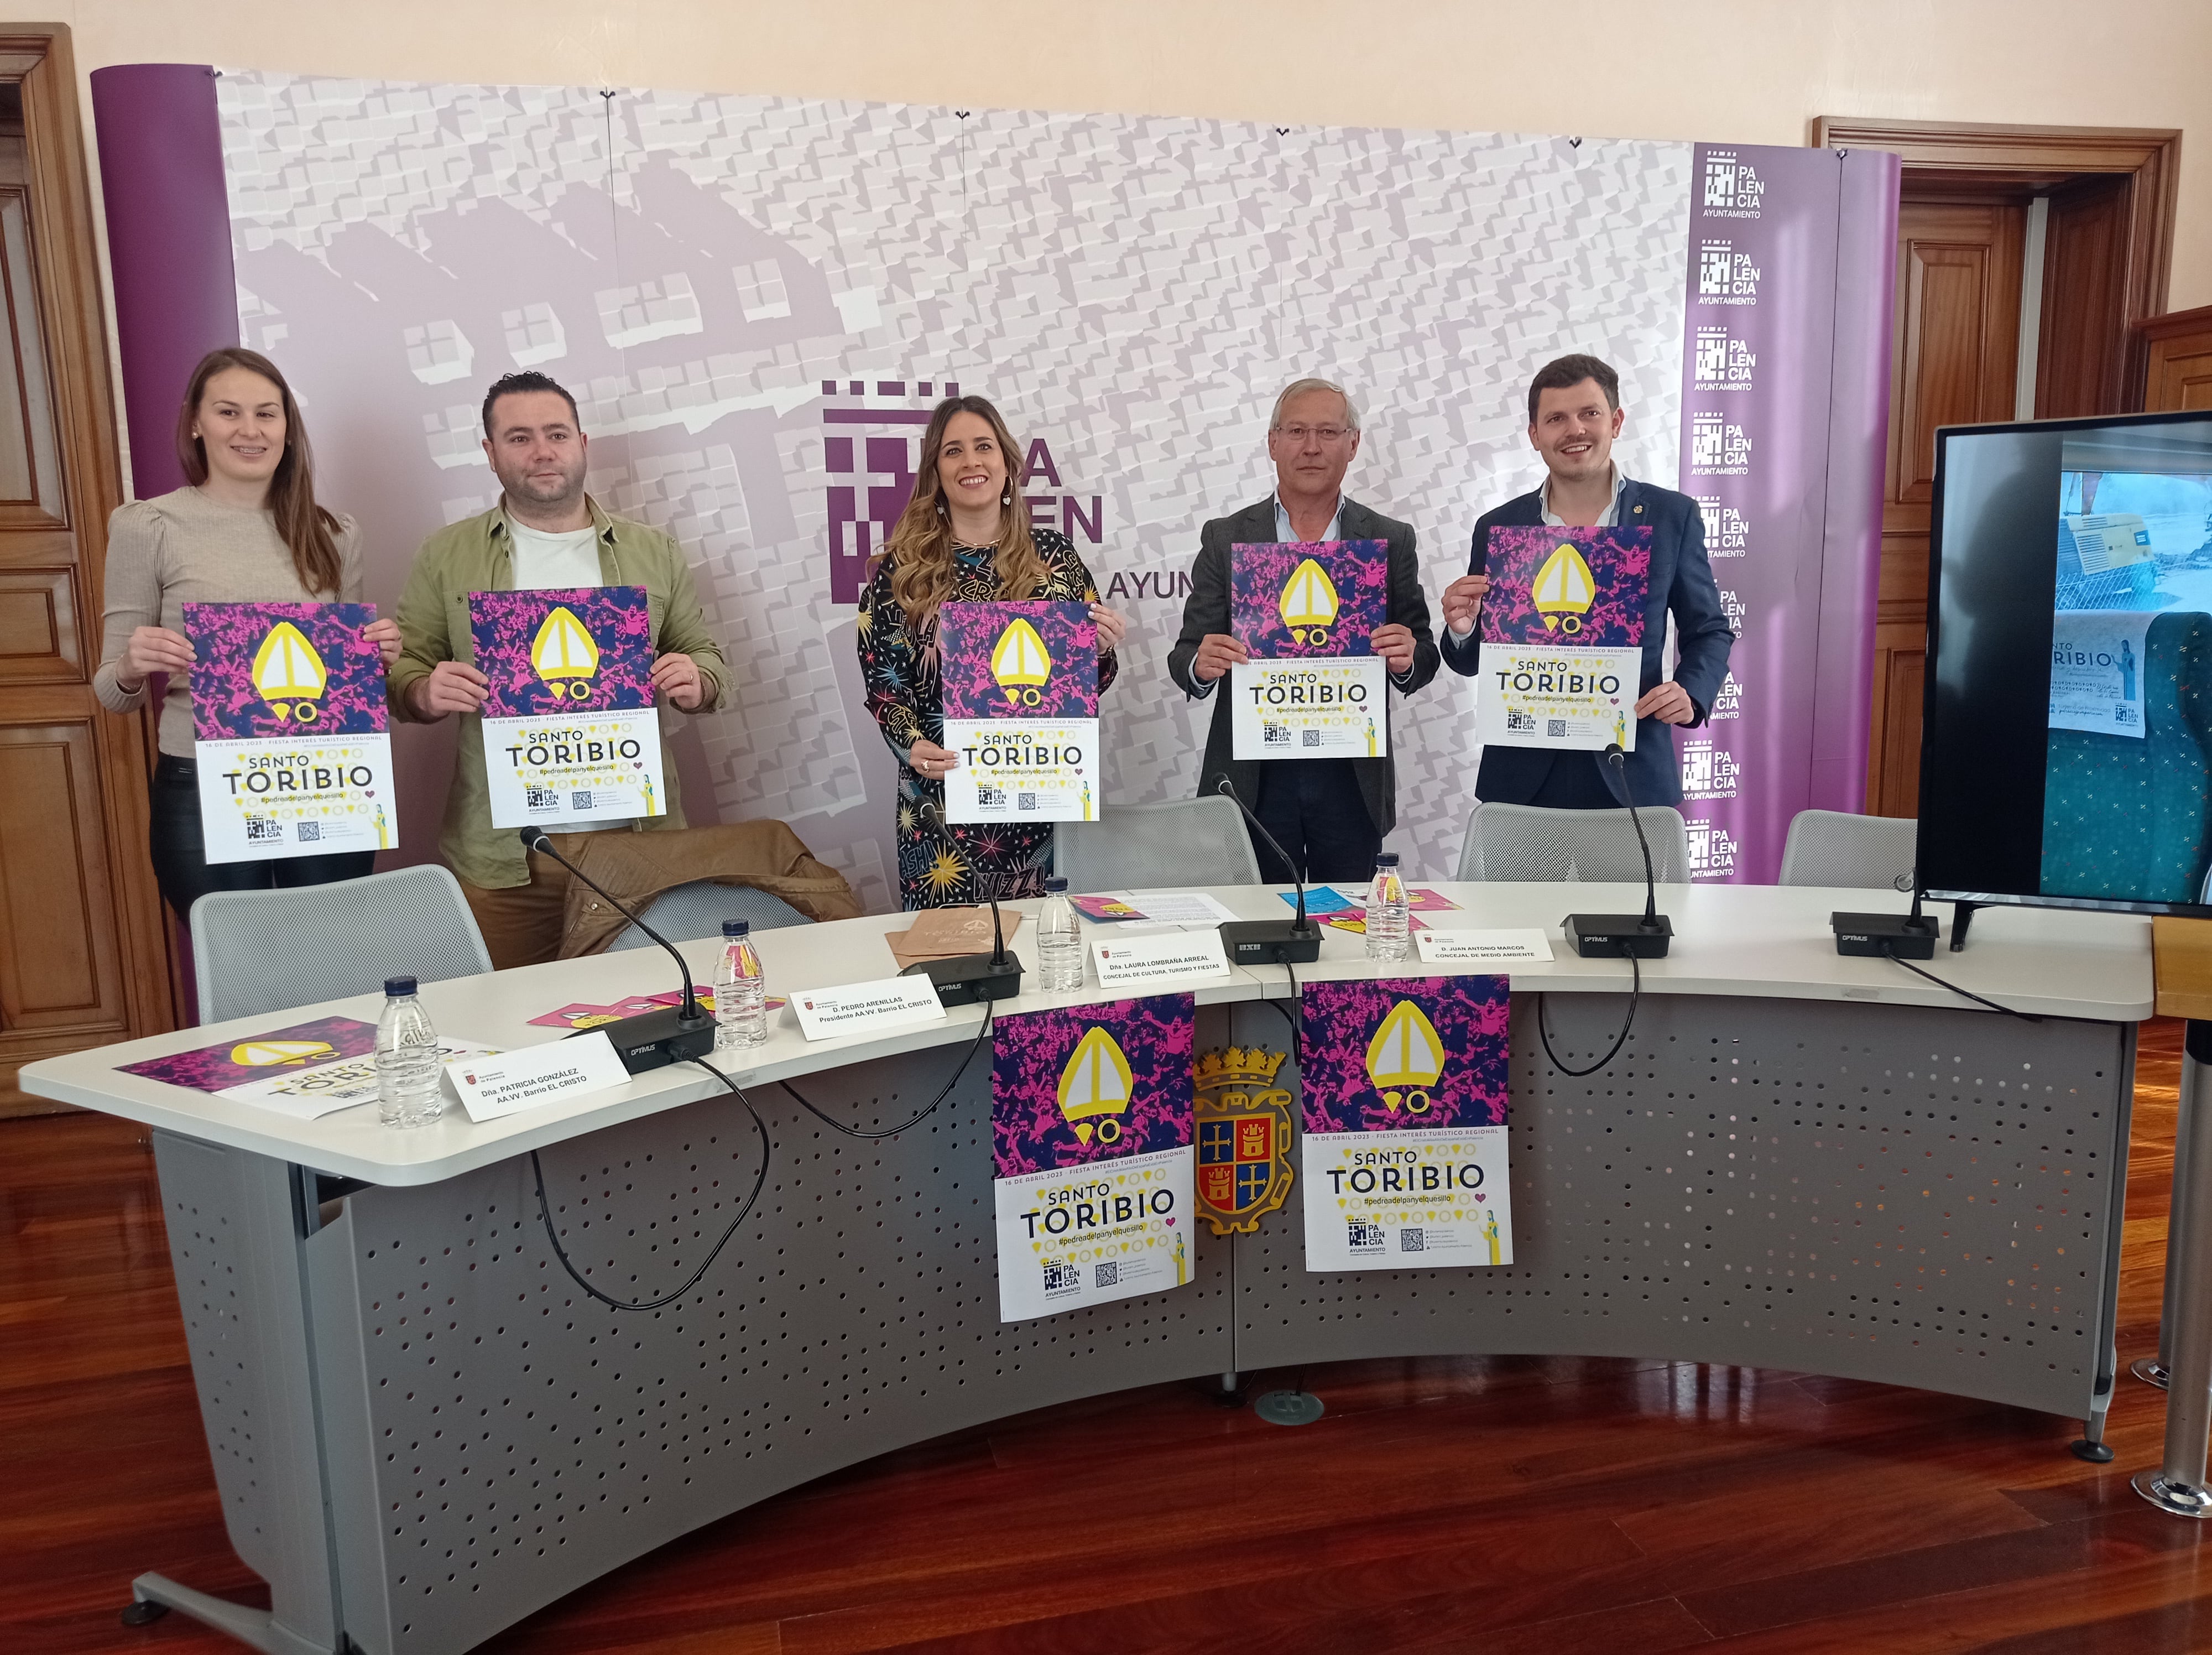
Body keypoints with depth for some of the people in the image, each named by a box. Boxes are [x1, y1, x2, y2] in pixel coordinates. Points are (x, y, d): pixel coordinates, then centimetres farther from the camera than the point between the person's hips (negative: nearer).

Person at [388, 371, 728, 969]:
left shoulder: (653, 552, 9)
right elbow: (401, 669, 7)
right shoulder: (447, 555, 6)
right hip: (500, 854, -1)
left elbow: (706, 656, 12)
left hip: (638, 838, 1)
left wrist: (695, 683, -10)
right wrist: (425, 693, -16)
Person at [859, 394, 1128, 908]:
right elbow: (880, 676, 0)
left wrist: (1102, 648, -12)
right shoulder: (901, 565, 1)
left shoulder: (1053, 554, 4)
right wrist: (913, 745, -17)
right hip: (940, 793, -1)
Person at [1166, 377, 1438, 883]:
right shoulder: (1225, 539, 4)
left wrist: (1407, 658, -16)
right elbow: (1186, 659, 3)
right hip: (1253, 777, 0)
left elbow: (1423, 660, 7)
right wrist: (1201, 664, -20)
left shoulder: (1391, 541, 6)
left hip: (1353, 778, 1)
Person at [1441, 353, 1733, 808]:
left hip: (1632, 776, 0)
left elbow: (1709, 632, 8)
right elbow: (1471, 663, 8)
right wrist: (1462, 631, -15)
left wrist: (1691, 694, -12)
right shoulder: (1497, 529, 3)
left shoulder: (1673, 516, 1)